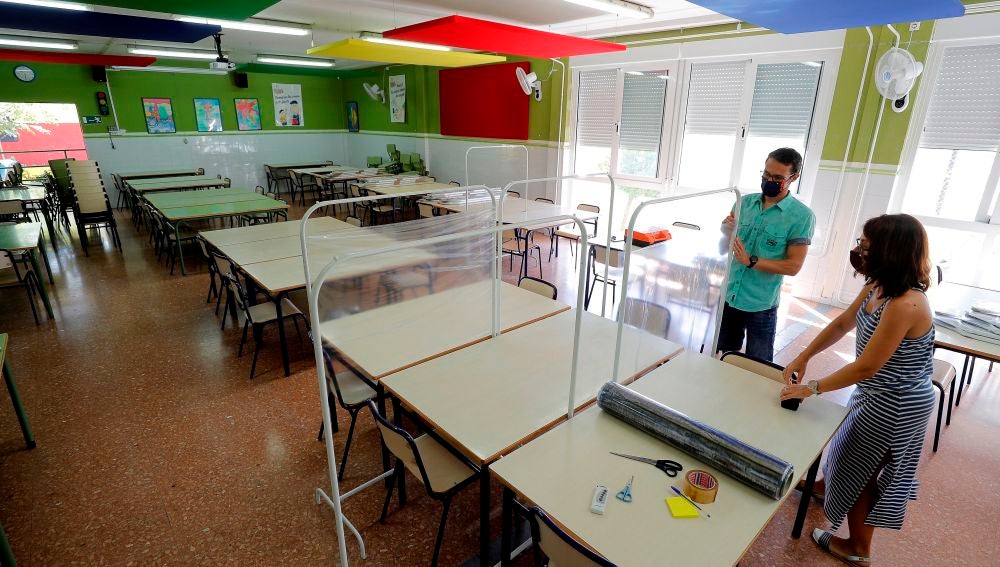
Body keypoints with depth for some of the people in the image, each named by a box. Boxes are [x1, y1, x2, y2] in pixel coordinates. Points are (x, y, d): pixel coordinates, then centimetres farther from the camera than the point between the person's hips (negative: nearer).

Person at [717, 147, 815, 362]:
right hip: (728, 297, 4)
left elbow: (793, 266, -12)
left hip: (760, 305, -4)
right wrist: (726, 231, -13)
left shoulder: (802, 216, -9)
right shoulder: (745, 201, 3)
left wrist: (750, 261, -20)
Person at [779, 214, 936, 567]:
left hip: (895, 406, -8)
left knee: (859, 471, 12)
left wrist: (812, 388, -20)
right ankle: (827, 485, 59)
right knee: (849, 447, 30)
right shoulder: (879, 285, -6)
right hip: (880, 394, 8)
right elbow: (843, 323, 5)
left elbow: (865, 367, -29)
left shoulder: (905, 305, -33)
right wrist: (803, 357, 1)